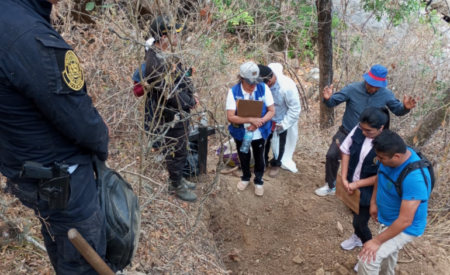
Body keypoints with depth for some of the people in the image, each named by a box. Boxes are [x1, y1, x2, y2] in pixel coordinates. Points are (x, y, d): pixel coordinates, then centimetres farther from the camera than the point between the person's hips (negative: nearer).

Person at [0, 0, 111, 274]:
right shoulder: (30, 38, -33)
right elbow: (82, 125, -24)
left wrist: (94, 124, 1)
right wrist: (102, 142, -3)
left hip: (31, 169, 9)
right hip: (60, 179, -9)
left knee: (59, 244, 31)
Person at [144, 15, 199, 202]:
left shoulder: (164, 54, 4)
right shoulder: (157, 62, -28)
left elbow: (181, 76, 14)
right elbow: (171, 93, -26)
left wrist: (192, 92, 0)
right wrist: (191, 102, -11)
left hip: (179, 113, 10)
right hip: (172, 117, -10)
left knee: (180, 150, 23)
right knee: (176, 152, 7)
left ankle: (178, 179, 41)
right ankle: (176, 187, 27)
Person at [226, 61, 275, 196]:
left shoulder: (264, 88, -18)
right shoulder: (233, 91, -21)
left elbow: (271, 111, -13)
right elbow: (230, 117, -24)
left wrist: (259, 122, -28)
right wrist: (251, 119, -34)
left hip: (259, 133, 1)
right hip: (241, 132, 0)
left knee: (259, 157, 20)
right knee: (243, 157, 23)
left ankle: (258, 181, 46)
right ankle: (245, 177, 52)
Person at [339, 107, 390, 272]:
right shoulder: (358, 130, -16)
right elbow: (346, 151, -4)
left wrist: (358, 184, -19)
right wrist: (344, 178, -9)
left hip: (369, 192, -5)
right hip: (351, 185, 5)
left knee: (359, 222, 7)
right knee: (356, 214, 27)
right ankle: (358, 237, 57)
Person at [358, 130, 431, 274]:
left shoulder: (414, 178, -39)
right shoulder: (390, 156, -17)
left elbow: (404, 221, -34)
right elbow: (380, 177, 7)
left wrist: (377, 241, -26)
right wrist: (374, 202, 6)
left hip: (404, 228, -7)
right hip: (386, 218, 8)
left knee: (367, 259, -17)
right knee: (387, 249, 31)